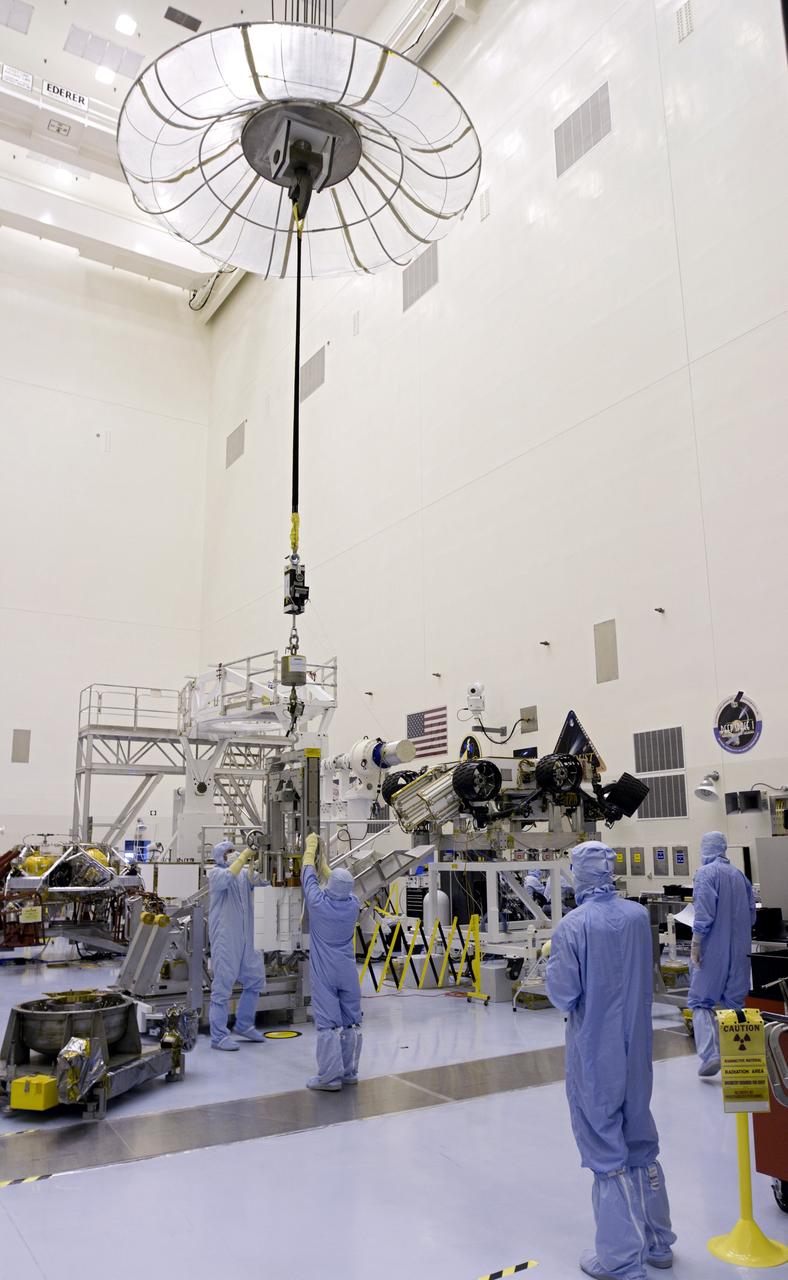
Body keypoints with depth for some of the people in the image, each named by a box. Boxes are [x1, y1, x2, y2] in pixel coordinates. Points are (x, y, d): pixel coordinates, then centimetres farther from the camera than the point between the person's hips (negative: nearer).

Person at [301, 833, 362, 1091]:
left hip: (324, 973, -4)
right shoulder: (353, 905, -3)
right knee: (351, 1021, 10)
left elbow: (308, 876, 2)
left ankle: (329, 1076, 1)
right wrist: (326, 865, 33)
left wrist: (310, 848, 17)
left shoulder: (318, 903, -14)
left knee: (328, 1022, -1)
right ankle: (349, 1072, 18)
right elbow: (344, 887, 18)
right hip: (348, 972, 4)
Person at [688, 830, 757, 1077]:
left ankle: (709, 1055, -12)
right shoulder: (739, 875, 9)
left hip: (713, 949, -6)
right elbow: (751, 912, 14)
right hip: (739, 951, 6)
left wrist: (695, 946, -13)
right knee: (734, 1002, 13)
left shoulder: (705, 873, -10)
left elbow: (704, 912, -17)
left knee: (700, 1001, 1)